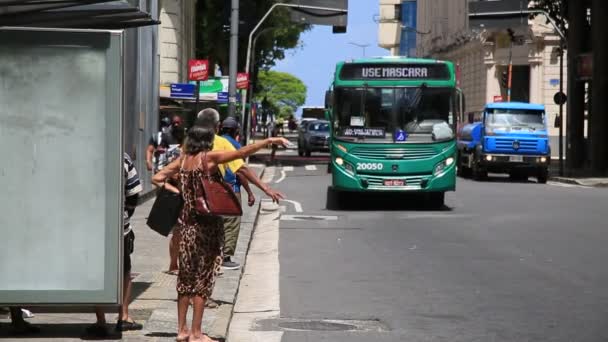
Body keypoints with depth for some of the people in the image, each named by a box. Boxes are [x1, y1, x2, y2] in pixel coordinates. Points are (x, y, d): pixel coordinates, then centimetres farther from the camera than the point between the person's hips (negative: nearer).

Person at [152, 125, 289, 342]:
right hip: (207, 225, -6)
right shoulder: (209, 157, -11)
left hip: (186, 224, 6)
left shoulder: (183, 160, 6)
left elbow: (157, 178, 8)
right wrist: (269, 141, -14)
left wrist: (174, 190, 8)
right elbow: (241, 153, -17)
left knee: (186, 277, 14)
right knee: (203, 278, 1)